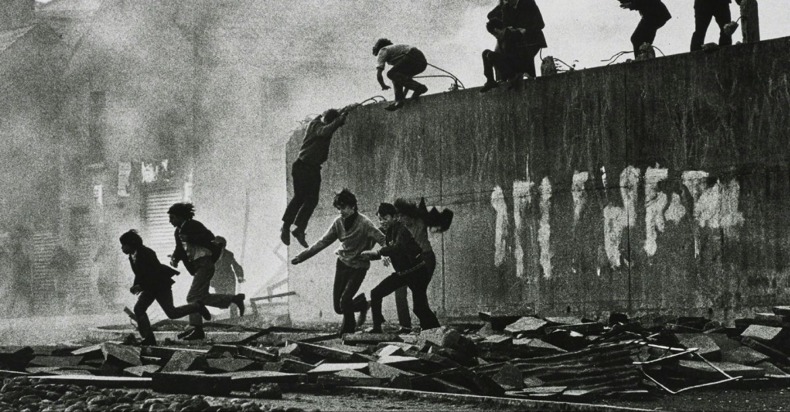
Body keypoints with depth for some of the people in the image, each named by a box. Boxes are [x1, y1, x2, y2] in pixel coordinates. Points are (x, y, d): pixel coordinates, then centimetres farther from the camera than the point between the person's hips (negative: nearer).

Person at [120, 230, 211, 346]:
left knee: (171, 313, -5)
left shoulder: (146, 254, -27)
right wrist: (135, 286, -4)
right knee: (138, 308, -8)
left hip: (161, 285, -8)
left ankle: (197, 307, 17)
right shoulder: (132, 256, 0)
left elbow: (154, 274, -27)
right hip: (150, 287, 8)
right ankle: (149, 338, -7)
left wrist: (140, 287, -30)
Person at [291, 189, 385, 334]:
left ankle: (347, 330, 4)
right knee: (338, 307, 4)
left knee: (345, 302, -18)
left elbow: (382, 239, -23)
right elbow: (323, 242, 7)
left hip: (359, 267, -5)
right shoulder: (339, 222, -1)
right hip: (342, 263, 5)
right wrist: (301, 257, 4)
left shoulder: (364, 223, -17)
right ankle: (362, 303, 32)